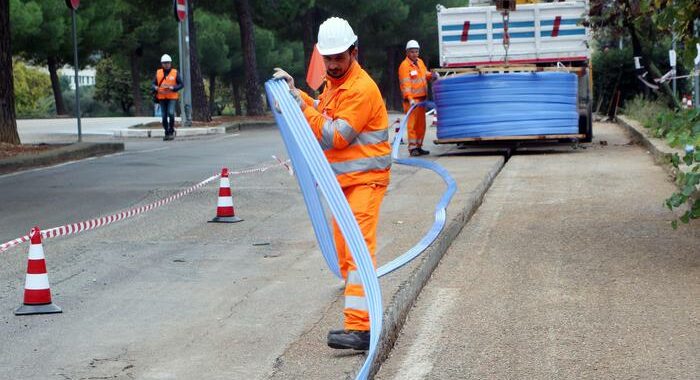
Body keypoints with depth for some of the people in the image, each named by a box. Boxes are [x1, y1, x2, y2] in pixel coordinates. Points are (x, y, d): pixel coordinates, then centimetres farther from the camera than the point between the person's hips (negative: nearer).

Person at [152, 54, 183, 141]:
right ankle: (167, 133, 17)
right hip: (162, 98, 3)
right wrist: (156, 88, -12)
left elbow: (181, 84, 0)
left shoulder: (175, 73, 1)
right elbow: (154, 84, 12)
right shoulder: (158, 73, 7)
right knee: (164, 116, 4)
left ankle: (171, 131, -4)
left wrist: (172, 88, -15)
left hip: (172, 97, -3)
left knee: (171, 113, -20)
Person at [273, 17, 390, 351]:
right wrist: (297, 93, 15)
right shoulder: (334, 83, 12)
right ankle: (358, 317, 23)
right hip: (344, 181, 10)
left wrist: (302, 107, -22)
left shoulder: (361, 89, -18)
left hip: (365, 180, -10)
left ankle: (359, 328, -26)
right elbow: (323, 112, 29)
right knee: (344, 252, 14)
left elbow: (334, 138, -21)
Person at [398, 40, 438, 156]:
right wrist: (410, 98, -29)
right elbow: (405, 84, -19)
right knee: (412, 123, -10)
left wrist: (432, 75, 4)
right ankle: (412, 148, -9)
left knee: (421, 124, 12)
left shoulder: (420, 62, 13)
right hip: (412, 100, -8)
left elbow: (425, 74, 27)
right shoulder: (404, 66, -12)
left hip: (422, 98, 8)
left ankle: (418, 146, 20)